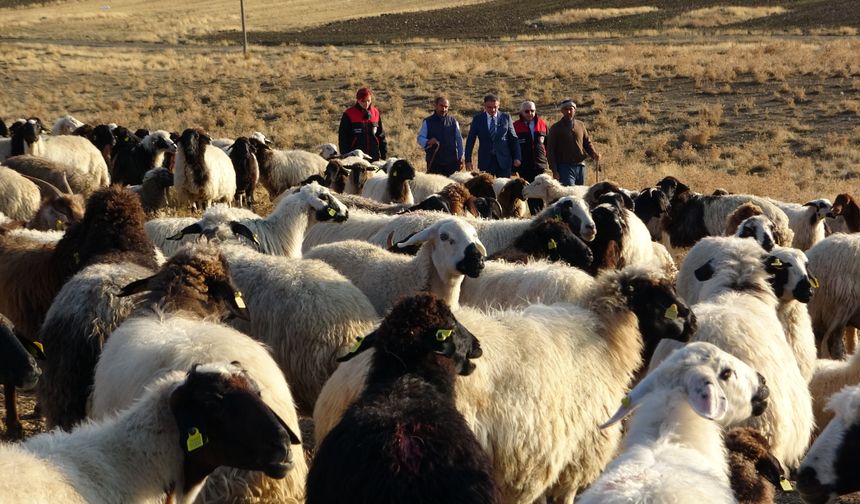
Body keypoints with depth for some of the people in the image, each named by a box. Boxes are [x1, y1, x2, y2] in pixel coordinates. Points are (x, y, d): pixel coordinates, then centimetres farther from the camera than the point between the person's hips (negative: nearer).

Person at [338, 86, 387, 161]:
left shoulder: (375, 113, 8)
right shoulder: (348, 114, -4)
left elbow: (381, 135, 15)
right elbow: (343, 137, -2)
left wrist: (384, 154, 11)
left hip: (374, 157, 4)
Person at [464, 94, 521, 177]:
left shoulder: (506, 118, 4)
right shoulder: (477, 119, 4)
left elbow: (513, 139, 7)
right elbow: (470, 141, 6)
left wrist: (517, 158, 0)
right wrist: (468, 160, 0)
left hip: (504, 161, 0)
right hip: (485, 161, 0)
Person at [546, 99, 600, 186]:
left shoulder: (580, 125, 12)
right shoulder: (556, 128, 0)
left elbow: (587, 143, 20)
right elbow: (550, 151, -1)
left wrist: (593, 153, -3)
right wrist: (554, 171, -9)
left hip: (580, 166, 5)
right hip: (564, 168, -5)